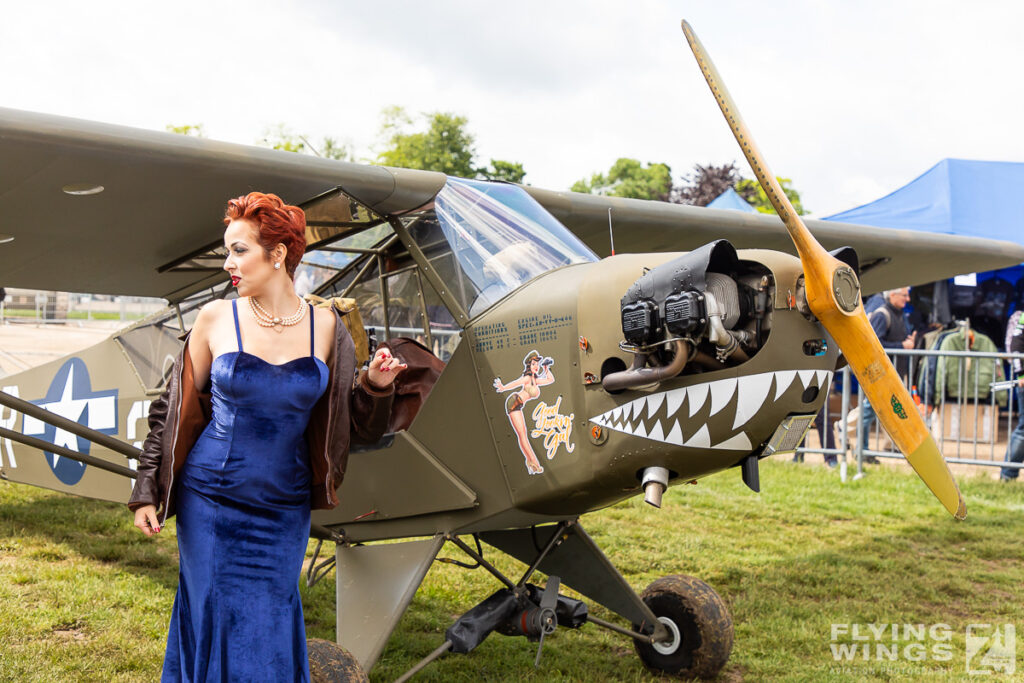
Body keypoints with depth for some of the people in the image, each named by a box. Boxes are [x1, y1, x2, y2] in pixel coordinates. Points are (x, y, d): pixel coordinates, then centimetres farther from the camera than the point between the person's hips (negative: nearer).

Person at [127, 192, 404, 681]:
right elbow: (175, 409, 3)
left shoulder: (324, 325, -1)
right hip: (210, 503, -1)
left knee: (272, 635, 8)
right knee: (212, 625, 5)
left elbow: (347, 420, 5)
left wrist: (377, 384, -14)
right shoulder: (217, 319, -4)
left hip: (284, 509, 1)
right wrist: (147, 493, 2)